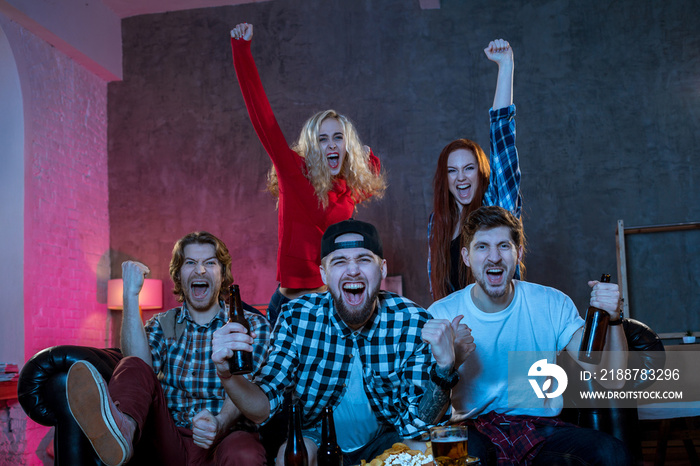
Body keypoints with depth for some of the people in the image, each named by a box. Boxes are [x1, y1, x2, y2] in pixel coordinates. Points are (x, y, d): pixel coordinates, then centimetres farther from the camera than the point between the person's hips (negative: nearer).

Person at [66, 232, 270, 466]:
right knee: (134, 367, -23)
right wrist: (131, 294, -8)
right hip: (171, 443, 2)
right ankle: (121, 428, -52)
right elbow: (140, 366, -6)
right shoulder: (162, 325, 16)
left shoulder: (252, 325, 9)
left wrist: (219, 424, -30)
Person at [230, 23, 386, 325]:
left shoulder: (349, 187, 9)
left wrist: (369, 158, 18)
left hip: (334, 302, 5)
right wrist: (242, 49, -13)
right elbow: (262, 116, -11)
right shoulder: (294, 171, -5)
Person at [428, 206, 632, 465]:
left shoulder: (552, 305, 1)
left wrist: (612, 319, -21)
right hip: (472, 428, -3)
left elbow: (611, 380, -5)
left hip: (540, 427, 3)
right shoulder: (441, 315, -4)